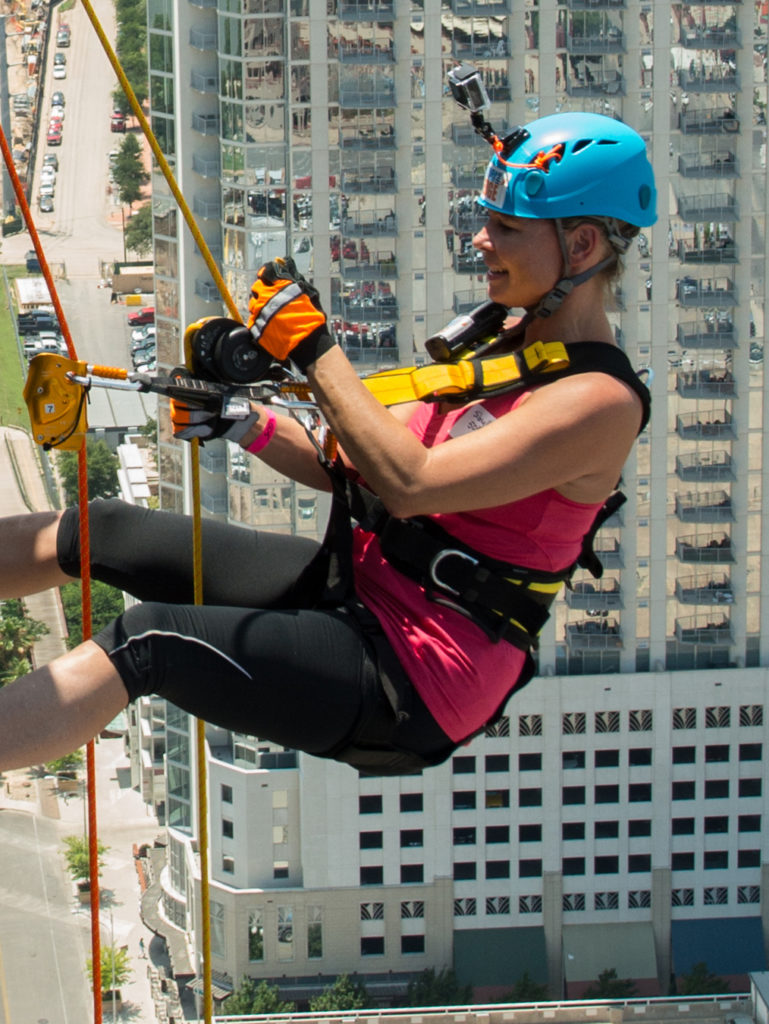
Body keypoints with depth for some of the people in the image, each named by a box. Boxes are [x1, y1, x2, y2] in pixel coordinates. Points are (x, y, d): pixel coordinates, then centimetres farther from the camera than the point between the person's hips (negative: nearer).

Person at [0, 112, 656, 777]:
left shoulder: (601, 402, -16)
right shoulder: (500, 347, 12)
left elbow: (406, 484, -25)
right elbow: (356, 469, 13)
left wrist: (312, 347, -20)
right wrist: (238, 423, -3)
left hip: (408, 690, -9)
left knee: (147, 641, -28)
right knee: (98, 531, 4)